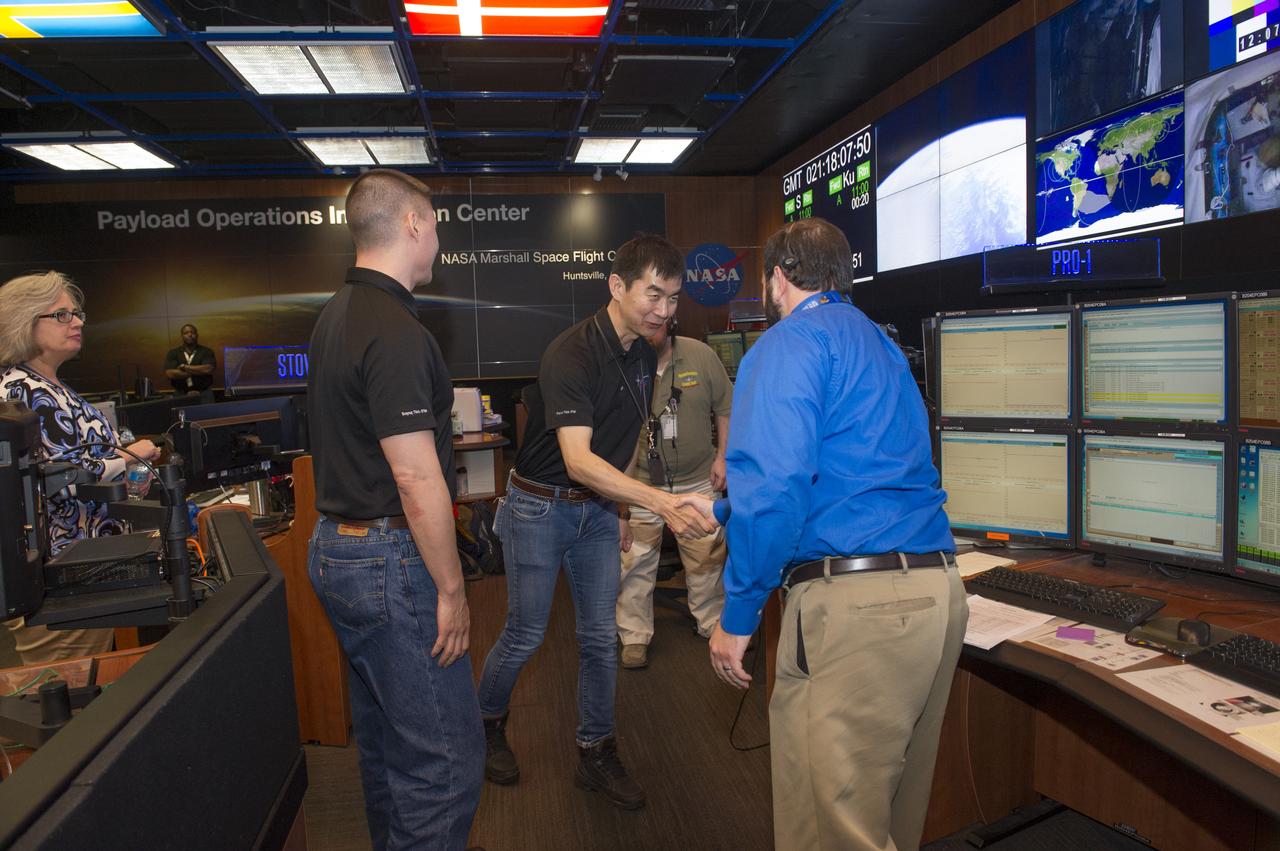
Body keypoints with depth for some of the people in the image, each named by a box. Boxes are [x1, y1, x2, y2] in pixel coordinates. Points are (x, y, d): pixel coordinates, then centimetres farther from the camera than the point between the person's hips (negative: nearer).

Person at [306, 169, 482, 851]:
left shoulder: (336, 315, 12)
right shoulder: (395, 331, -20)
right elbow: (415, 476, -23)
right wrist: (450, 588, -15)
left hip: (336, 545, 11)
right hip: (391, 563, -11)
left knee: (384, 736, 22)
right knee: (446, 757, -2)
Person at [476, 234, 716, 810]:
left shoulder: (645, 357, 0)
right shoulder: (571, 354, -25)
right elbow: (578, 459, -35)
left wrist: (618, 508, 14)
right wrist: (660, 502, -44)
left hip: (598, 508, 6)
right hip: (540, 507, -6)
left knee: (600, 637, 9)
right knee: (525, 634, 6)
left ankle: (596, 753, 25)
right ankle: (485, 725, 33)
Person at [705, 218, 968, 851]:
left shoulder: (790, 343, -4)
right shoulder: (881, 346, 25)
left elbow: (773, 484, -18)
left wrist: (738, 615, -10)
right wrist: (727, 507, 46)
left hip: (854, 604, -9)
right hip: (939, 590, 10)